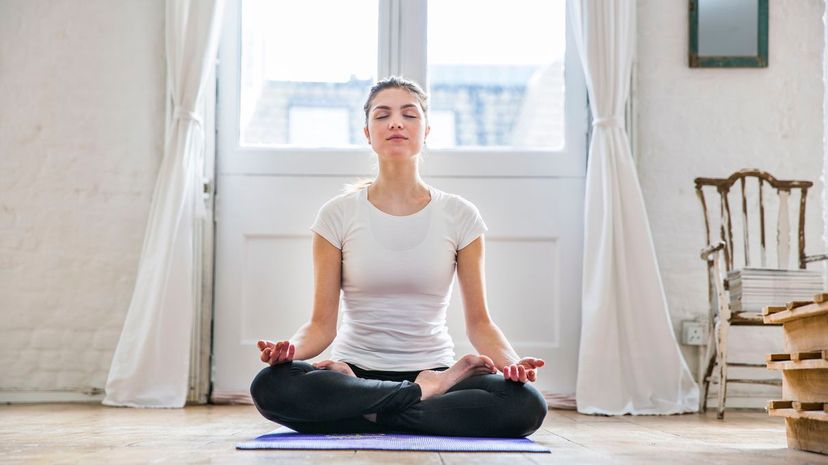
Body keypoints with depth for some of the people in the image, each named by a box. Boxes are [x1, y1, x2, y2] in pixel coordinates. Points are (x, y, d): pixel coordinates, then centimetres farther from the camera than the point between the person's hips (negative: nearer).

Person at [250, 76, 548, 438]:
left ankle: (366, 416, -17)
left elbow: (478, 320, 3)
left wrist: (511, 362, -18)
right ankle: (424, 392, -18)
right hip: (355, 370, 0)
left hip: (433, 366, 0)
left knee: (526, 404, -30)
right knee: (270, 386, -32)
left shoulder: (459, 216, 2)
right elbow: (322, 322, -1)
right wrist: (290, 349, -24)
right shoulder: (338, 215, 1)